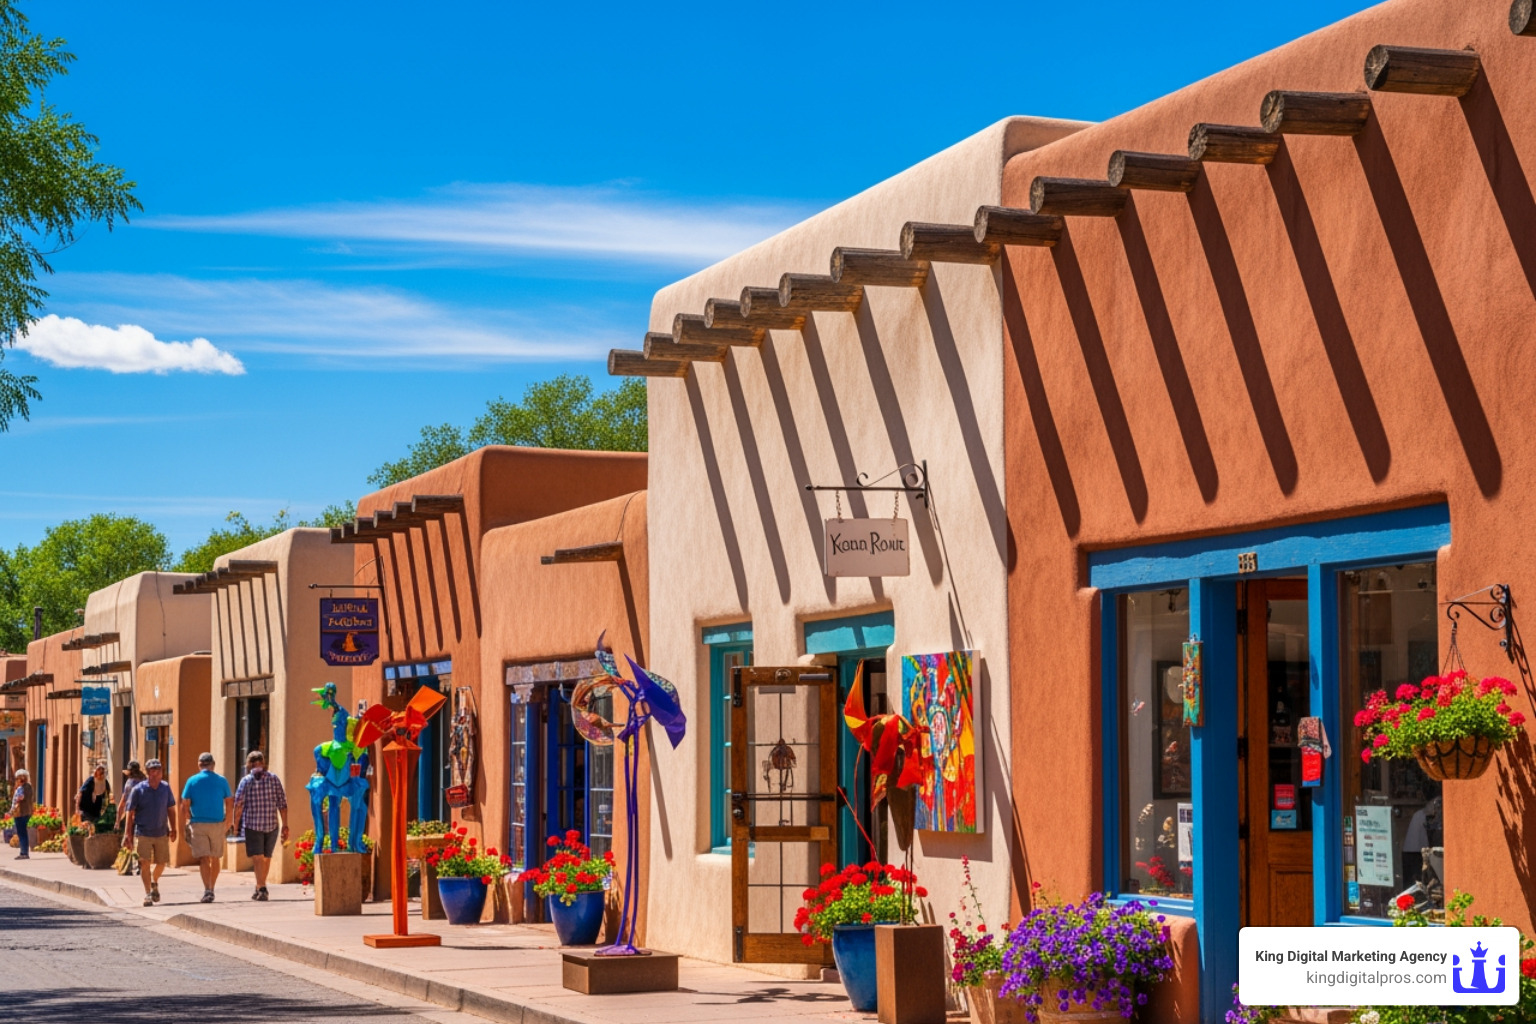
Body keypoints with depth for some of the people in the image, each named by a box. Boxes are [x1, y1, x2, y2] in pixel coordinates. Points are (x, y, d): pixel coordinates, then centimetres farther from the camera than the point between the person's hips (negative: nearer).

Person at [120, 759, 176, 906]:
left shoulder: (166, 788, 3)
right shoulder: (138, 790, -7)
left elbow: (171, 809, 13)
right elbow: (130, 813, -5)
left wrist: (173, 828, 9)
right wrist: (127, 834, -9)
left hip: (162, 833, 3)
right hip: (143, 833, -3)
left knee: (162, 862, 10)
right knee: (145, 863, -9)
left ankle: (154, 883, 39)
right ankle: (147, 893, 0)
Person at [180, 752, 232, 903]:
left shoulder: (192, 781, -1)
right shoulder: (222, 781, 2)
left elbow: (185, 805, -3)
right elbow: (229, 803, 3)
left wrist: (185, 823, 7)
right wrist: (227, 823, 12)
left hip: (198, 824, -2)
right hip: (217, 824, 2)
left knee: (203, 859, -4)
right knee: (215, 859, 14)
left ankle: (207, 889, -19)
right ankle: (211, 889, 22)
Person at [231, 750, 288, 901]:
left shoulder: (246, 781, -2)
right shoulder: (274, 778, 4)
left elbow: (239, 804, -8)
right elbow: (282, 803, 2)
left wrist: (235, 823, 1)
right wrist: (285, 825, 5)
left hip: (252, 824, -3)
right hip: (272, 824, 3)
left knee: (257, 857, -4)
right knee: (266, 857, 16)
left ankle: (262, 888, -18)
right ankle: (259, 887, 29)